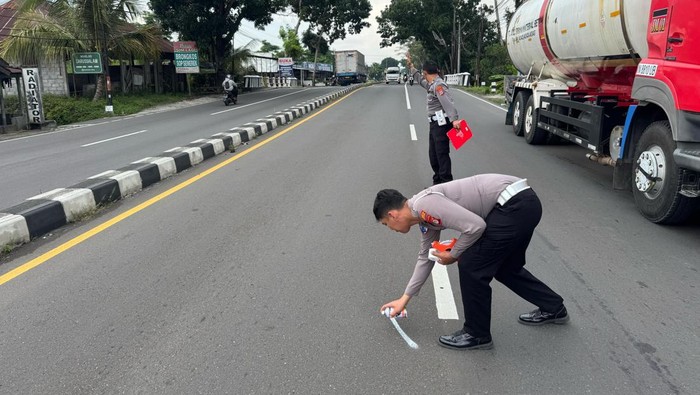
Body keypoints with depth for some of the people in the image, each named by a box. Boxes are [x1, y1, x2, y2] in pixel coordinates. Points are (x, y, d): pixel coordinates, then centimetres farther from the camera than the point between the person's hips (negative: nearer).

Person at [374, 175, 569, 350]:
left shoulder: (424, 204, -16)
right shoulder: (425, 215, 15)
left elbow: (475, 226, -21)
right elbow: (426, 257, 27)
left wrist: (453, 255, -3)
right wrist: (405, 298, 32)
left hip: (516, 205, -10)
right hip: (523, 202, 10)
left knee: (471, 266, -3)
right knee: (504, 267, 25)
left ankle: (477, 334, 14)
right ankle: (553, 309, 43)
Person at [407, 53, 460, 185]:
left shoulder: (439, 85, -14)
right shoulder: (432, 84, 16)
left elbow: (448, 102, -27)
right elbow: (420, 79, 36)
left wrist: (454, 119, -39)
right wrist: (411, 66, 38)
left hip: (442, 124, -10)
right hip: (435, 124, 10)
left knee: (442, 154, -10)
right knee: (433, 154, 13)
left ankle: (446, 183, -8)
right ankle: (438, 181, 22)